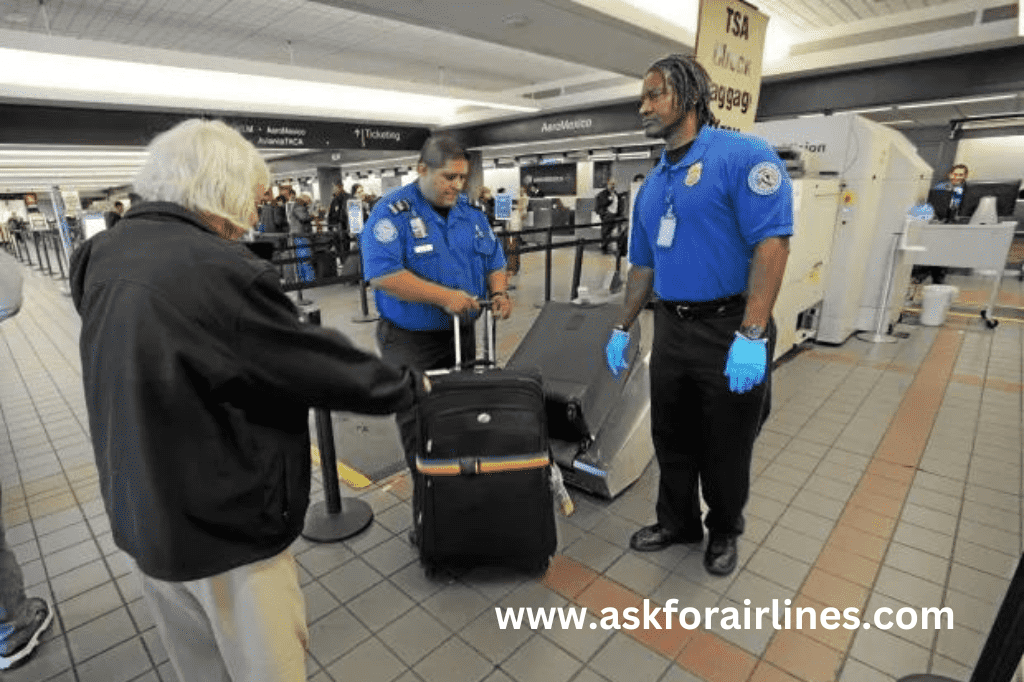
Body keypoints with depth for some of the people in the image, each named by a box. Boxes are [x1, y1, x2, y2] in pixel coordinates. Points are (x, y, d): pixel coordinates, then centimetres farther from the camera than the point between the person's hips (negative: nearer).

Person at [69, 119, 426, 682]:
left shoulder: (101, 257, -1)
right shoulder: (217, 271, -27)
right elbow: (319, 362, -21)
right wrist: (408, 386, -5)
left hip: (136, 515, 8)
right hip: (221, 525, -8)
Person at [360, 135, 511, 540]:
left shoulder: (471, 213, 6)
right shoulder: (392, 213, -13)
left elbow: (493, 260, 12)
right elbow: (383, 273, -25)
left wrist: (499, 292, -10)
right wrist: (444, 296, -28)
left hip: (462, 336, 6)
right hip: (411, 343, -6)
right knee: (421, 430, 4)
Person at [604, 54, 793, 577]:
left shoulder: (744, 156, -11)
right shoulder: (651, 185, 12)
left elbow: (772, 243, -19)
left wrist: (751, 336, -26)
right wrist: (622, 328, 17)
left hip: (730, 330, -6)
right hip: (671, 330, 7)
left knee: (725, 446, 12)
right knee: (671, 439, 17)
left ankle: (724, 531, 37)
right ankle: (677, 521, 40)